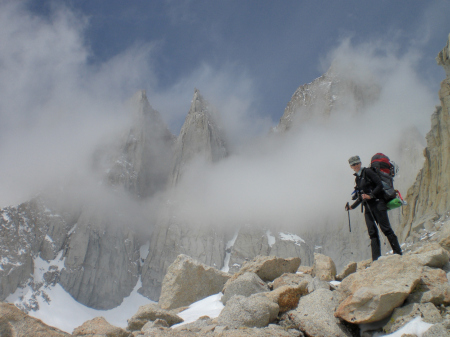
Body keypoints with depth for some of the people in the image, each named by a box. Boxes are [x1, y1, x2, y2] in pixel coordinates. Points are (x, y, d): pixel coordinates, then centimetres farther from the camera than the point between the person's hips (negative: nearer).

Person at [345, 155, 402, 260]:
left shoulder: (368, 172, -2)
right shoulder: (357, 178, 19)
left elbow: (380, 185, -9)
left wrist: (370, 195, -15)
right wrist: (352, 206, 17)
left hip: (377, 204, -7)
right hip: (367, 207, 7)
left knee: (385, 228, -7)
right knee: (372, 232, 0)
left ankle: (398, 252, -1)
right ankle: (376, 258, -2)